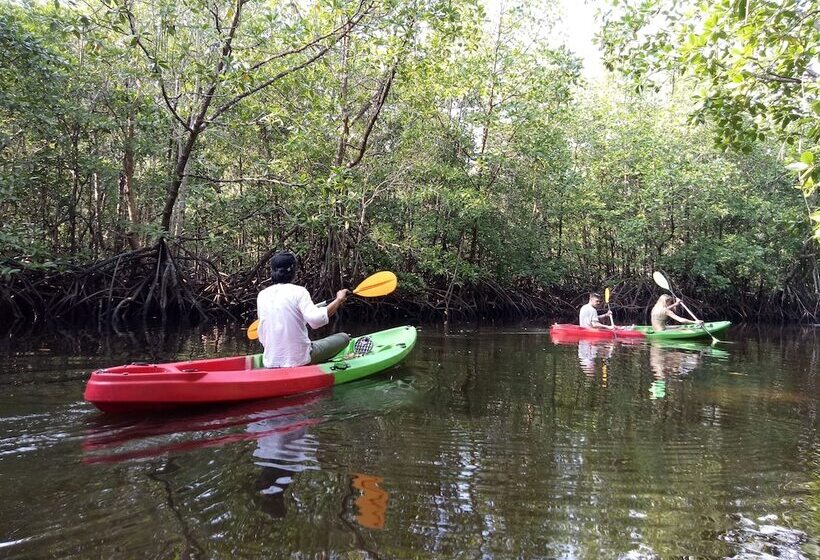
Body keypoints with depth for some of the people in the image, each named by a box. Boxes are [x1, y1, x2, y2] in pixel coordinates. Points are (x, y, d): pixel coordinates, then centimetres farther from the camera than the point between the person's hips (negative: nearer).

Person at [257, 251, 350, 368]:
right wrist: (339, 299, -17)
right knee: (344, 337, 10)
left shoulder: (261, 295, 4)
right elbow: (316, 319, -28)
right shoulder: (298, 291, -12)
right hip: (299, 360, -6)